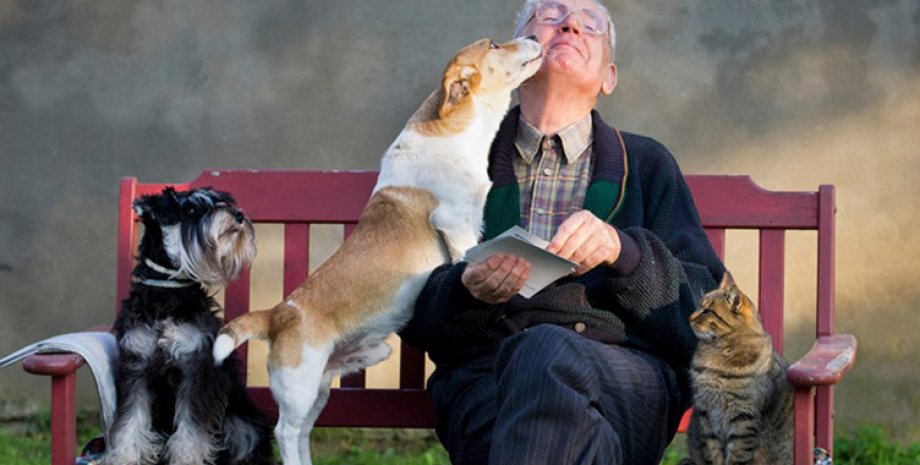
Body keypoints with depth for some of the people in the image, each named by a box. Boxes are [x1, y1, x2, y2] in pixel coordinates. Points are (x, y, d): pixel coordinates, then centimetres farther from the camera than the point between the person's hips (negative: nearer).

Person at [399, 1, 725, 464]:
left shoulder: (647, 164, 23)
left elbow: (707, 307, 11)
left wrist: (622, 251, -8)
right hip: (485, 372, 0)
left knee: (543, 350, -38)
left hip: (628, 379, 0)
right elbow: (410, 312, 15)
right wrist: (468, 291, -9)